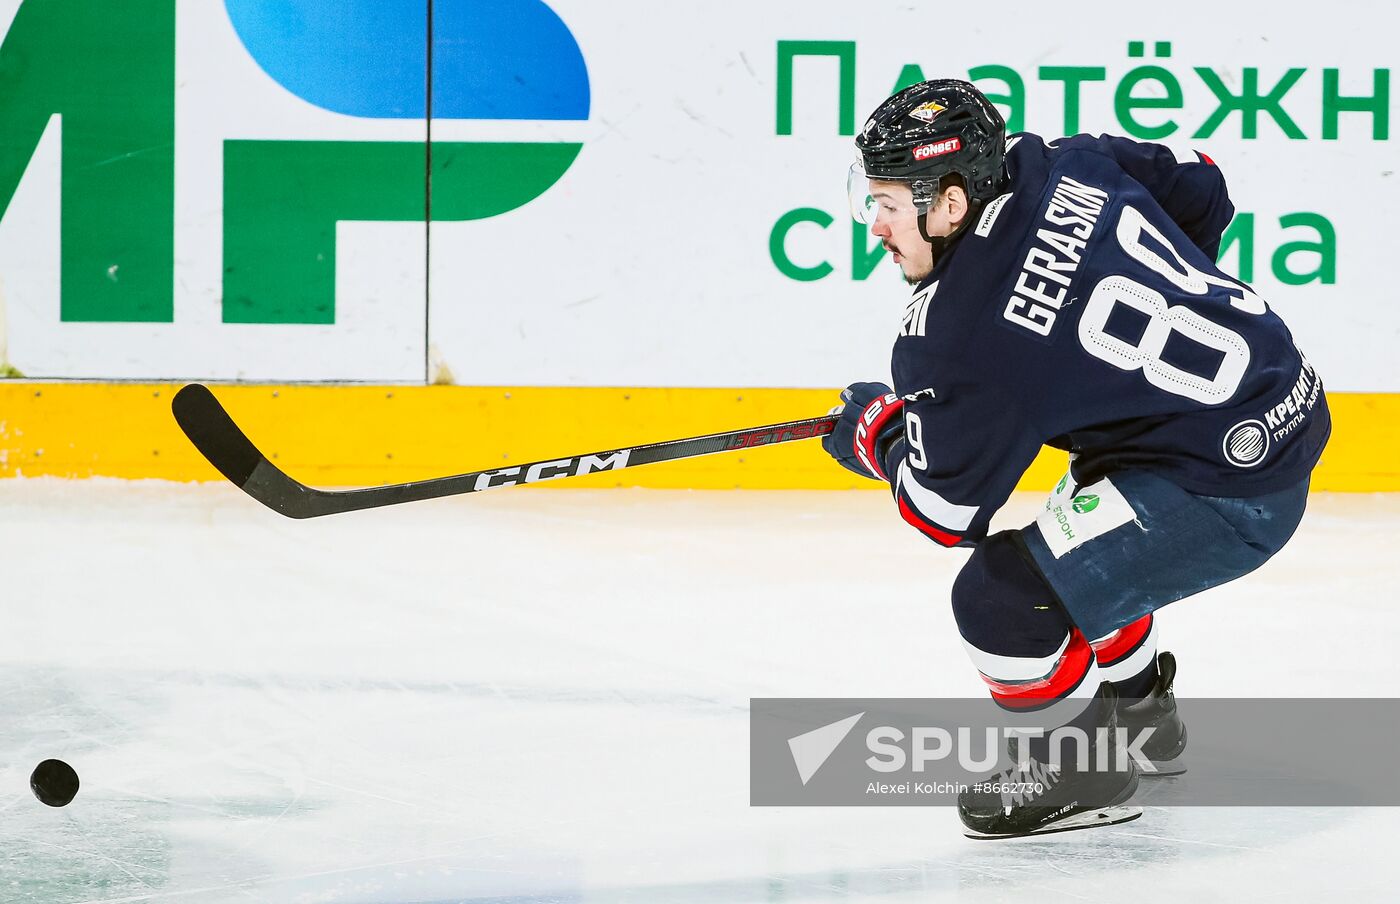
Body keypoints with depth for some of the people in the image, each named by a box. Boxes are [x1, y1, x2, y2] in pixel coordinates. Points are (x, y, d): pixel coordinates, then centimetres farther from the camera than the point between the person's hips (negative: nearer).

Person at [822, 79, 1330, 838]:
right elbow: (1201, 193, 15)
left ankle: (1087, 764, 12)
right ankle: (1138, 709, 51)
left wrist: (877, 435, 8)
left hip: (1228, 492, -10)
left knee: (1001, 596, -10)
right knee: (1080, 541, 32)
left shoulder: (955, 338, -21)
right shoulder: (1071, 165, -2)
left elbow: (947, 513, -11)